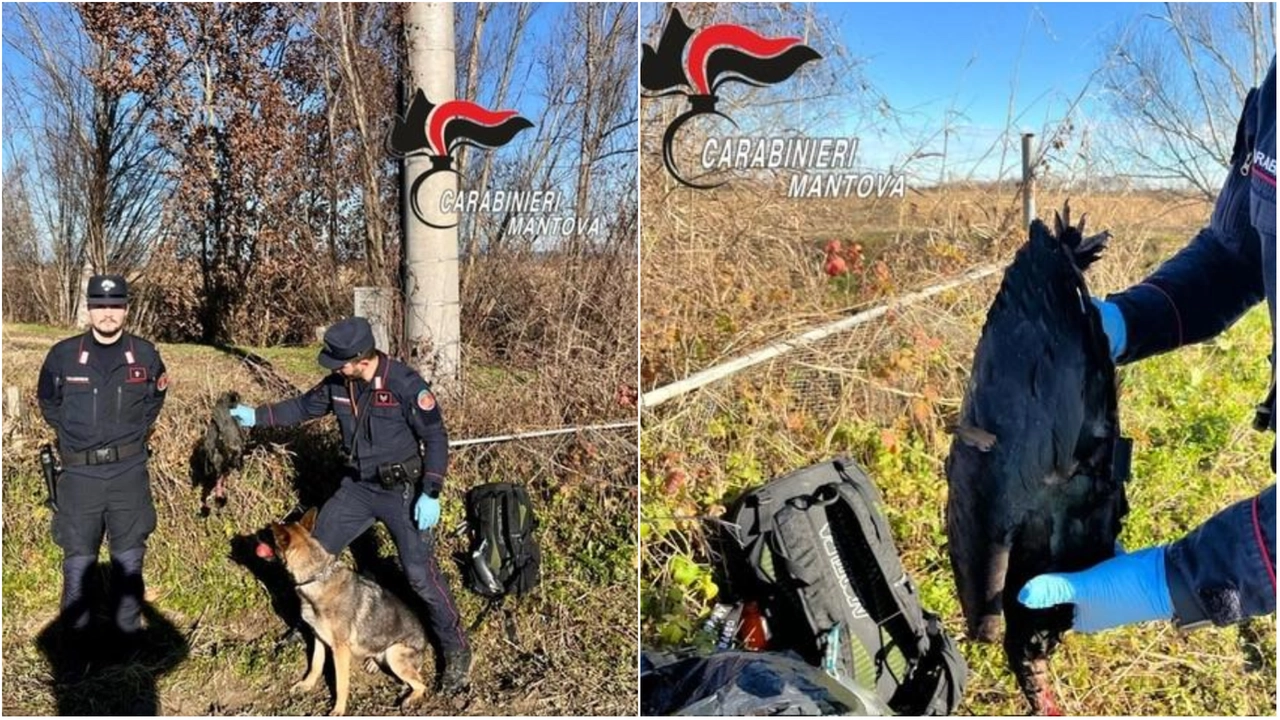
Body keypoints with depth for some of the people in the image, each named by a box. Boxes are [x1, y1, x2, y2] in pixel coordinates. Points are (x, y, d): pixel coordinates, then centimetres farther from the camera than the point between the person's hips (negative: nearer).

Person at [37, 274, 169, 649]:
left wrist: (136, 431, 8)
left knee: (129, 557, 12)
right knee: (78, 560, 6)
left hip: (129, 471, 1)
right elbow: (48, 401, 13)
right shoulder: (63, 355, -4)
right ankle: (75, 633, 20)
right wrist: (73, 433, 6)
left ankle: (129, 629, 25)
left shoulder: (145, 354, -1)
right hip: (80, 474, -1)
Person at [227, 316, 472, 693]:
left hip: (402, 491, -7)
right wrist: (257, 416, 8)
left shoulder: (405, 384, -23)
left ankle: (456, 650, 5)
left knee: (420, 573, -11)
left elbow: (436, 438, -19)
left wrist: (431, 494, -22)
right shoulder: (338, 383, -4)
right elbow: (304, 406, 15)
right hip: (356, 487, 7)